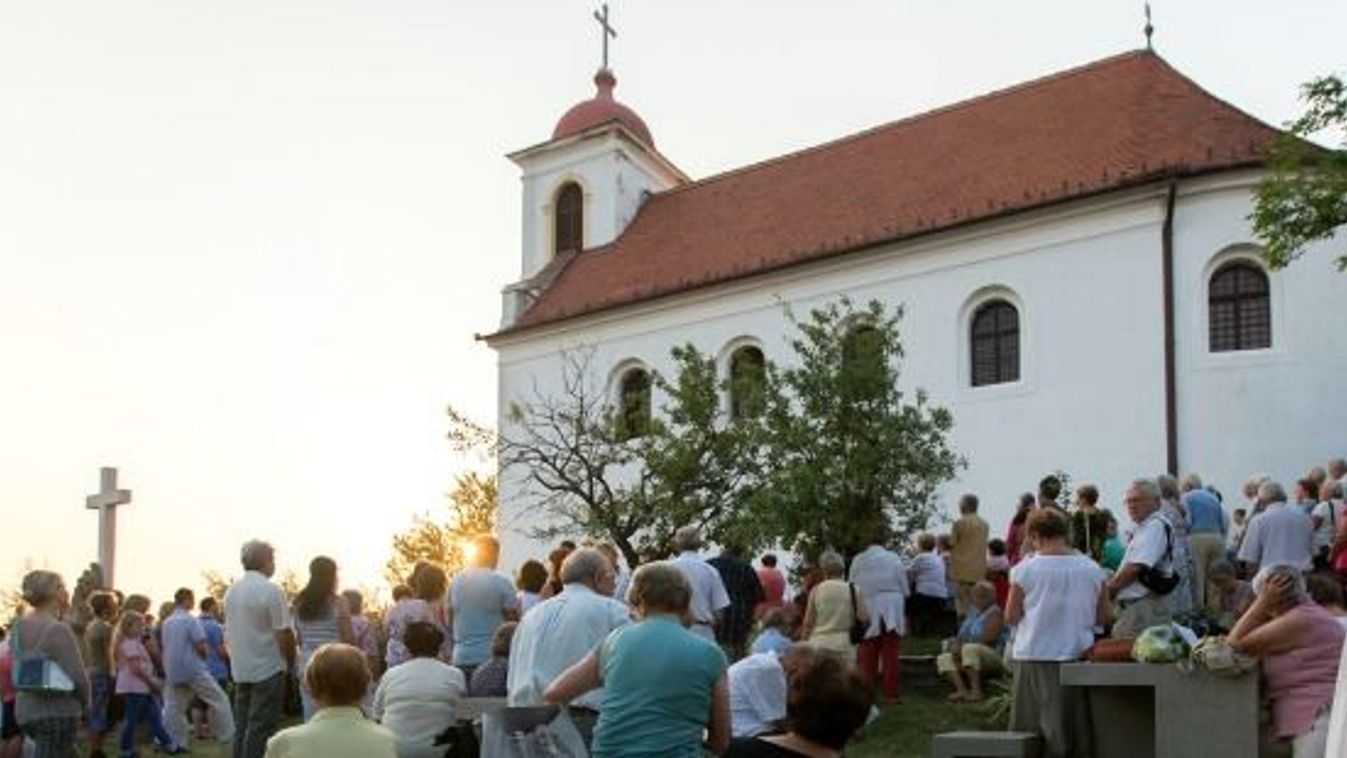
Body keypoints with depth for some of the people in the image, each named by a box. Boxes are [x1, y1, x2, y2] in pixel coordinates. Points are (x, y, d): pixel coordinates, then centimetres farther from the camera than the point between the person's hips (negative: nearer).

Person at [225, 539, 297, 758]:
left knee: (241, 726, 12)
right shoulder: (271, 591, -14)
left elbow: (228, 633, 14)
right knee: (260, 730, -4)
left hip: (240, 670, 7)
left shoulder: (231, 591, 8)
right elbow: (284, 634, -15)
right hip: (268, 670, -7)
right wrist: (291, 661, 0)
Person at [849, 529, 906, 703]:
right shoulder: (893, 558, -4)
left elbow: (852, 587, 3)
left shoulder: (858, 560, -2)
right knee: (890, 654, 2)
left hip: (867, 611, 1)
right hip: (892, 611, -1)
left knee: (868, 656, 6)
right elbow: (904, 587, 2)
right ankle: (890, 693, 2)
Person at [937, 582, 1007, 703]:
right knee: (944, 658, -9)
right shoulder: (974, 613, 19)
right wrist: (956, 644, -8)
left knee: (970, 649, -35)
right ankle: (962, 690, -30)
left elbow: (988, 640, -19)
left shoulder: (994, 613, -6)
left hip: (993, 659, -8)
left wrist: (962, 647, -17)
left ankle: (976, 690, -38)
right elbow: (961, 637, 16)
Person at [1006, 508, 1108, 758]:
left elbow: (1011, 617, -5)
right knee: (1078, 727, 11)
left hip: (1035, 655, -2)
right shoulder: (1092, 569, 0)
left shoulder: (1025, 569, -8)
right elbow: (1103, 617, 4)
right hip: (1078, 653, 3)